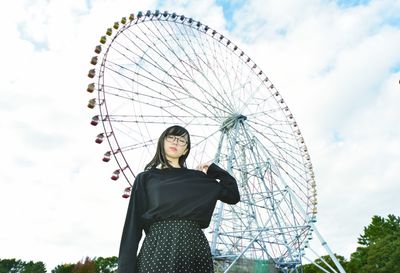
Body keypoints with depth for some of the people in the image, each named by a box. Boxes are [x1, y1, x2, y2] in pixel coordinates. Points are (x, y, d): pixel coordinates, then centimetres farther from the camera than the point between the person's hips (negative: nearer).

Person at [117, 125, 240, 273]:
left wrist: (213, 169, 14)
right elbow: (134, 223, 1)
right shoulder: (146, 178, 6)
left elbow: (234, 196, 12)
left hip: (195, 247, 3)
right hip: (158, 247, -2)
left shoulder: (197, 177, 12)